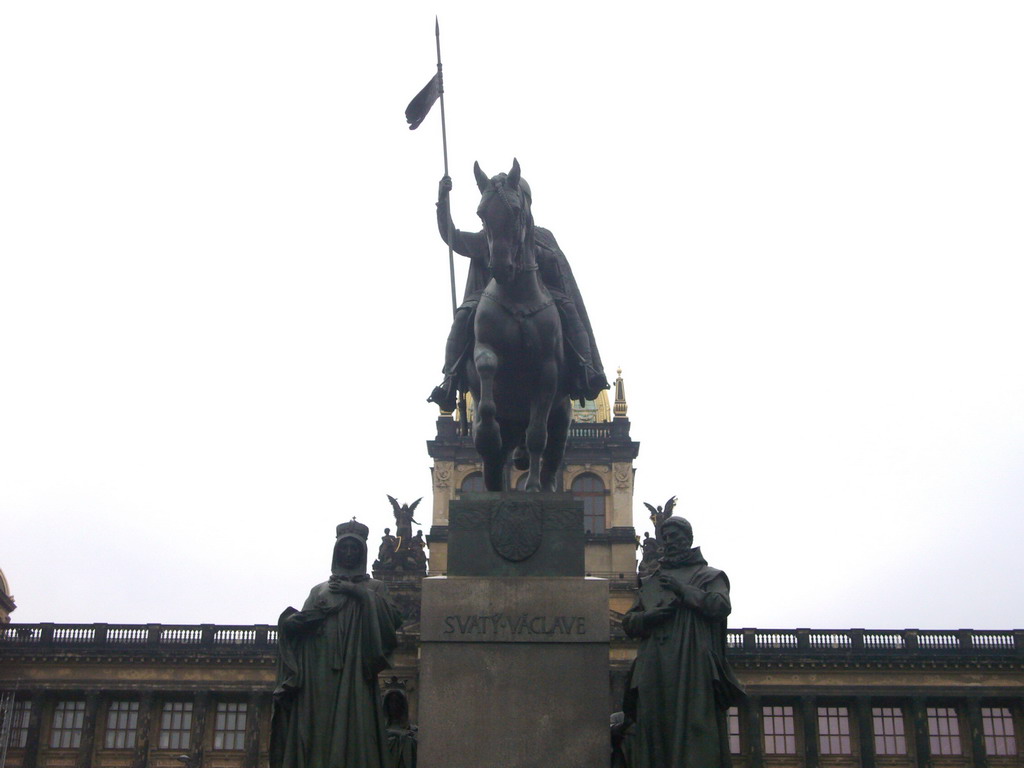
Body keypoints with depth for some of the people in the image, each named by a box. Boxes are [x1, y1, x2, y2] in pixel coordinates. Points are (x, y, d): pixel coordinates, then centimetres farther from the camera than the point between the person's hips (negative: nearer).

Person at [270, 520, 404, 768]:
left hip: (354, 671, -2)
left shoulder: (374, 587, 18)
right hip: (318, 675, 2)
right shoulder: (319, 590, 24)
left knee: (352, 728, -14)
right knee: (315, 732, -8)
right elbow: (293, 625, 12)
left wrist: (360, 593, -5)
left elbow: (394, 619, 0)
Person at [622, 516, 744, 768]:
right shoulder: (650, 582, 28)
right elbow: (628, 622, 21)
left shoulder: (709, 575, 16)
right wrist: (647, 617, -1)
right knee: (653, 729, -6)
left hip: (692, 669, -4)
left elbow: (721, 606, -3)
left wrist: (683, 590, -3)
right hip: (654, 670, 4)